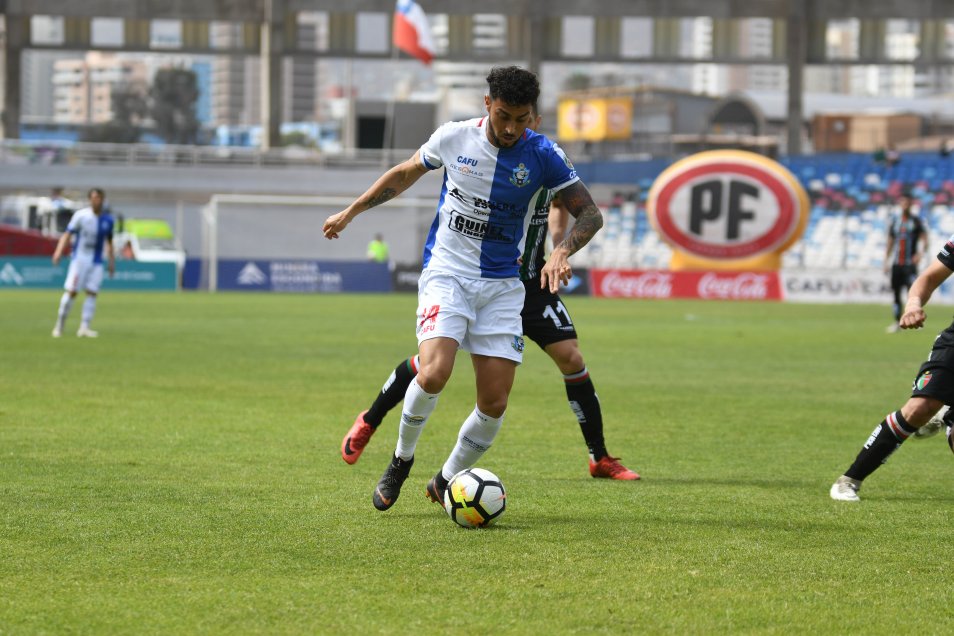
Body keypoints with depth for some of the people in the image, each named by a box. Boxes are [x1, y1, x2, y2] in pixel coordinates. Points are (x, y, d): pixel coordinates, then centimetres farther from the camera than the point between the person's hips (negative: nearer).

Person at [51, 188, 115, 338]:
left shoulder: (108, 219, 6)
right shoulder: (81, 215, -7)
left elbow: (109, 241, 18)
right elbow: (67, 234, -12)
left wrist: (112, 262, 17)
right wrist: (59, 251, -26)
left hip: (96, 262, 4)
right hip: (79, 258, -4)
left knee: (92, 293, -6)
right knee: (71, 291, -8)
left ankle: (84, 328, -5)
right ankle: (59, 324, 2)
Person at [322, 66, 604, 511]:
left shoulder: (541, 155, -7)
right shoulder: (453, 138, -5)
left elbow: (590, 214, -4)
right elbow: (405, 174, 14)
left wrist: (562, 253, -23)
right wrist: (351, 212, 19)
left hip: (501, 286, 1)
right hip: (446, 273, -1)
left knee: (495, 403, -6)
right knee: (433, 374, -26)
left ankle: (446, 481, 19)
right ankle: (402, 459, 1)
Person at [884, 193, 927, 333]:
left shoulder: (916, 221, 1)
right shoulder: (895, 221, 13)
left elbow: (924, 240, -4)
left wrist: (920, 253, -23)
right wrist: (886, 262, 13)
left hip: (910, 263, -4)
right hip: (896, 263, 4)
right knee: (896, 293, 5)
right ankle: (897, 322, 11)